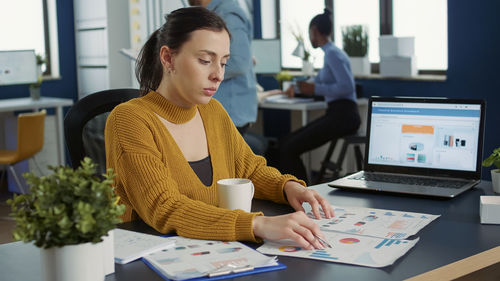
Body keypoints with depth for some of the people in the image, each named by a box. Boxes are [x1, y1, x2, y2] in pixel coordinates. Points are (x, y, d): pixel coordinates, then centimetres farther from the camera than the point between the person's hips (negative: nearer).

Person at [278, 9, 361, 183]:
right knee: (285, 145, 3)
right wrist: (297, 88, 51)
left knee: (288, 149, -16)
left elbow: (347, 87, -22)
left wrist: (314, 89, -17)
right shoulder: (331, 52, 21)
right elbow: (319, 81, 40)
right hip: (336, 114, 10)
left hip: (342, 115, -10)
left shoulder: (332, 53, -10)